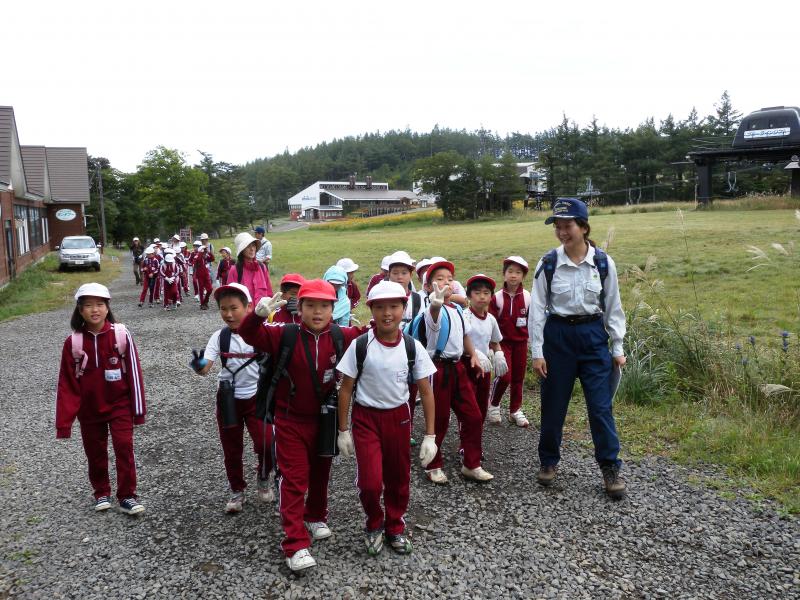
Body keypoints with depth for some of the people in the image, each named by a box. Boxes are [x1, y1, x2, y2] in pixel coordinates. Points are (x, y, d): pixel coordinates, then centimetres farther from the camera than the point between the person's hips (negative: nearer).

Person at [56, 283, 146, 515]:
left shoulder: (121, 335, -13)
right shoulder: (73, 342, -9)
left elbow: (133, 372, -7)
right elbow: (67, 383, -4)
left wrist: (138, 409, -4)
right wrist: (64, 422, -5)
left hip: (119, 405, -2)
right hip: (89, 409, 2)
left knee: (124, 447, -4)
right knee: (95, 452, 14)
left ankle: (127, 496, 9)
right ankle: (101, 493, 34)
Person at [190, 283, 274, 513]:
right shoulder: (219, 336, -7)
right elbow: (205, 368, -17)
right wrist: (198, 366, -40)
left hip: (256, 397, -2)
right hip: (229, 399, 2)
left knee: (265, 444, -10)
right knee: (231, 448, 12)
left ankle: (263, 479, 21)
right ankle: (237, 490, 33)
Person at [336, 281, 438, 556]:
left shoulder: (412, 347, -8)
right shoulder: (360, 345, -13)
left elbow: (426, 392, -2)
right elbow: (346, 389, -4)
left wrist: (430, 436, -4)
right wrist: (343, 431, -3)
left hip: (398, 417, 2)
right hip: (366, 417, -2)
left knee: (398, 478, 13)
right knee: (370, 482, -9)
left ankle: (395, 527, 39)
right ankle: (375, 524, 23)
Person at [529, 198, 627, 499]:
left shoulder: (603, 263, -4)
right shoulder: (548, 263, -6)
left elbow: (613, 307, 4)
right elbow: (537, 308, -3)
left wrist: (617, 348, 4)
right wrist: (536, 352, -5)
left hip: (593, 335, 0)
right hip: (557, 335, 0)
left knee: (601, 406, 1)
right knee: (553, 404, 9)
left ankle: (611, 469, 16)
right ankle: (548, 461, 29)